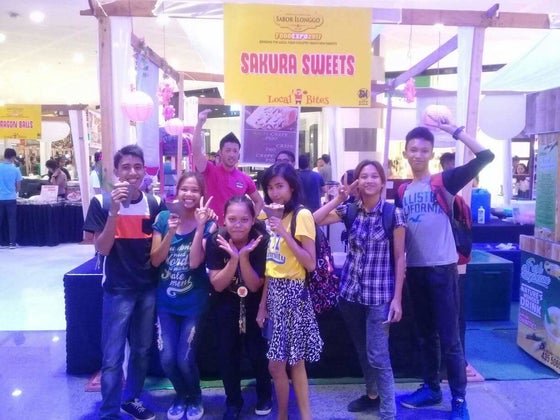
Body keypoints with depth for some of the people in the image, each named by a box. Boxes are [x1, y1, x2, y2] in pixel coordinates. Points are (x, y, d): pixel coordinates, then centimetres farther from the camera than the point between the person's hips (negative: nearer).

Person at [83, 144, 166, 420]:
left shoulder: (155, 203, -1)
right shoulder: (102, 202, -9)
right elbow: (102, 249, -15)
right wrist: (114, 210, -25)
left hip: (149, 288, 3)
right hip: (118, 290, -3)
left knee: (142, 350, 16)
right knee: (113, 356, 1)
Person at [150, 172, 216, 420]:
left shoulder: (207, 223, -8)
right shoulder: (163, 218, -2)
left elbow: (195, 262, -20)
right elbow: (155, 260, -7)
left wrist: (200, 226, -26)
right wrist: (171, 232, -20)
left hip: (194, 303, -2)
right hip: (166, 302, 2)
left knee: (185, 359, -3)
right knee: (167, 359, -1)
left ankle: (195, 398, 29)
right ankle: (181, 396, 31)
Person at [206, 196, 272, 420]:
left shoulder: (262, 241, -23)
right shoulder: (215, 241, -20)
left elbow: (255, 286, -20)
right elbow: (217, 285, -19)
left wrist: (244, 256, -36)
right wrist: (233, 258, -34)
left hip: (254, 305, -1)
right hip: (226, 305, 1)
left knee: (257, 351, -3)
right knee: (227, 352, 1)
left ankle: (264, 395, 26)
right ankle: (233, 401, 23)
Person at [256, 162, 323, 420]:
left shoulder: (302, 215, -10)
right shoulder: (274, 216, 11)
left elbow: (310, 264, -16)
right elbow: (271, 265, 12)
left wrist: (284, 233, -21)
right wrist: (262, 304, 11)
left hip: (292, 292, -7)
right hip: (273, 292, 7)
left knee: (277, 364, 0)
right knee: (295, 362, 11)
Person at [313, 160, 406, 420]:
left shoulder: (393, 213, -8)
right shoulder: (350, 210, 1)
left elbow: (399, 258, -6)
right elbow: (313, 220, -6)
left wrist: (397, 298, -9)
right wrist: (339, 198, -11)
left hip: (380, 294, -4)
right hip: (351, 291, 4)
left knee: (377, 356, -3)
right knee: (361, 350, 18)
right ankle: (371, 394, 38)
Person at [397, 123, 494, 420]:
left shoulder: (445, 181, -4)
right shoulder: (402, 191, 9)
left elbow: (485, 156, -14)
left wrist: (454, 130, -14)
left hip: (442, 268, -5)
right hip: (415, 269, 5)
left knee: (449, 337, 0)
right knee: (425, 334, 16)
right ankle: (431, 388, 30)